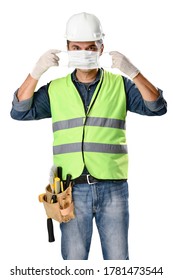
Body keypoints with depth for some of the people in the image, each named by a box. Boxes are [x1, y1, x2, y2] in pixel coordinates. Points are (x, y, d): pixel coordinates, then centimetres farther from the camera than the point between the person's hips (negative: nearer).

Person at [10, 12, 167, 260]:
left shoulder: (119, 85, 5)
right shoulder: (56, 89, 7)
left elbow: (157, 107, -6)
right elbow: (20, 112, -2)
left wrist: (133, 72, -20)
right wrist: (36, 72, -14)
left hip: (112, 187, 0)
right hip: (73, 189, 1)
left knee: (117, 259, 7)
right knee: (74, 260, 7)